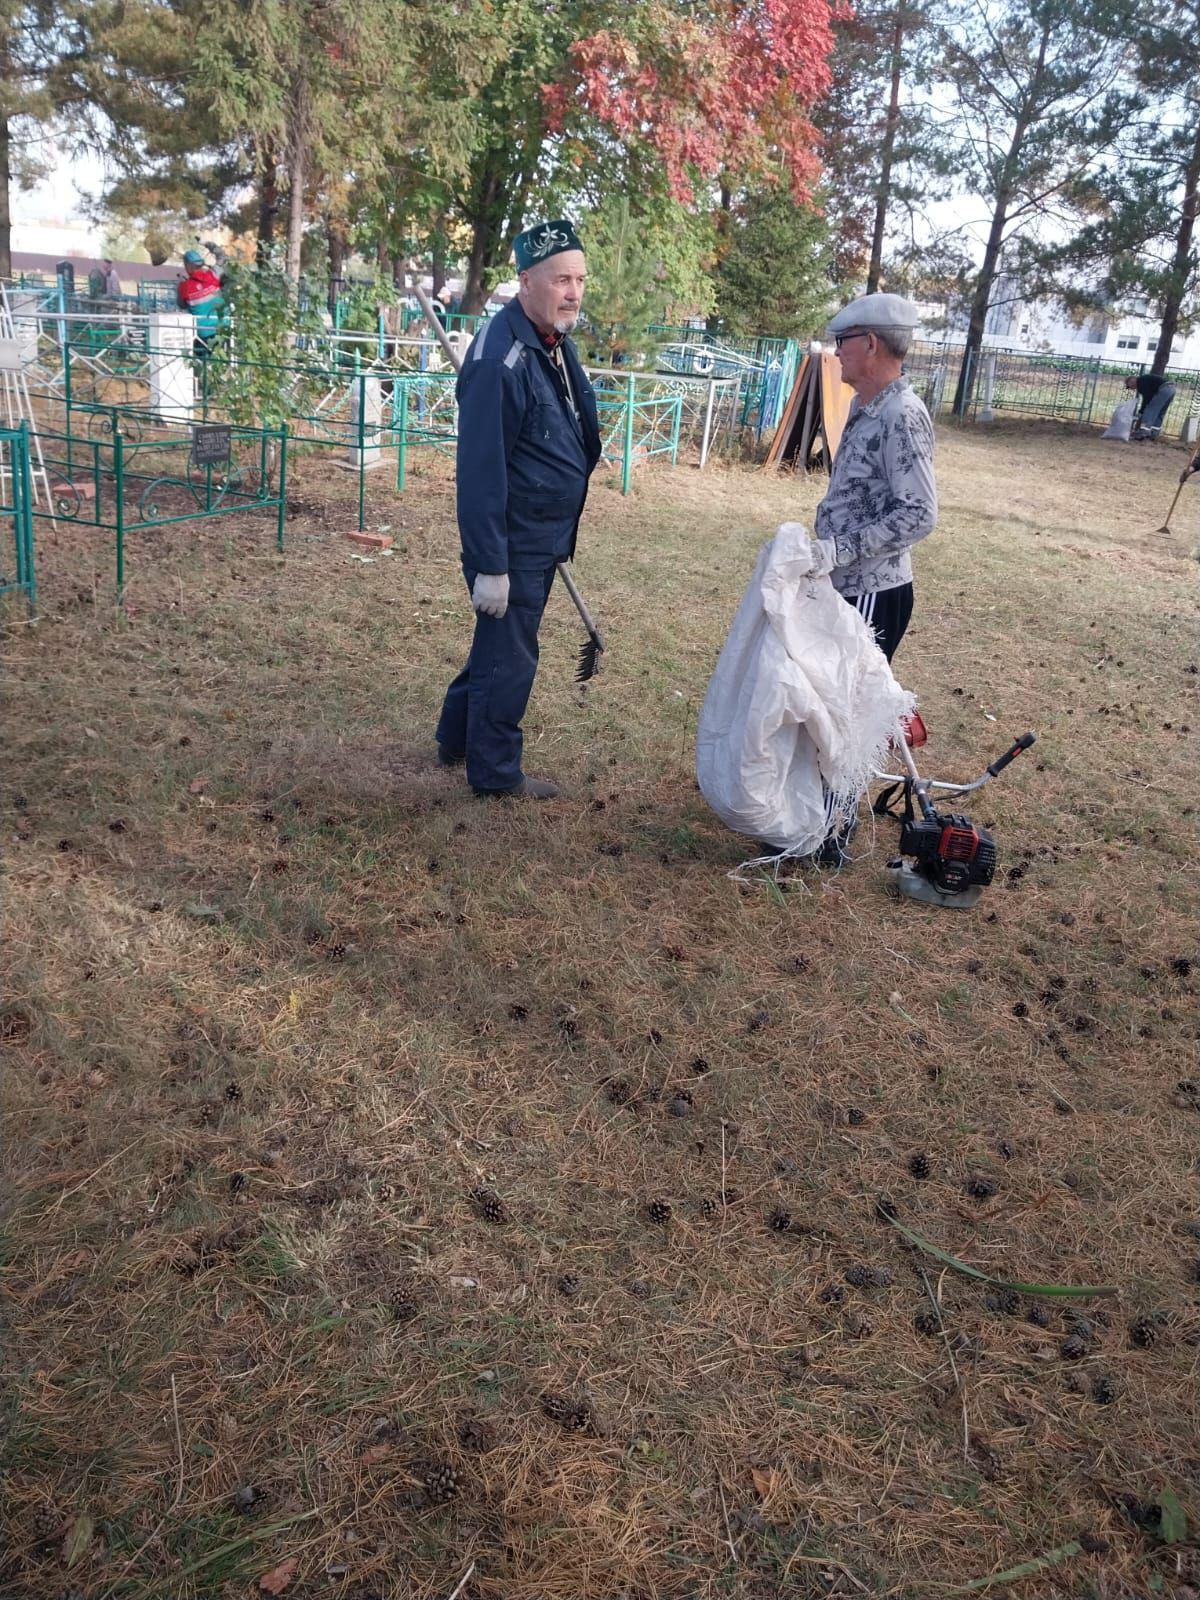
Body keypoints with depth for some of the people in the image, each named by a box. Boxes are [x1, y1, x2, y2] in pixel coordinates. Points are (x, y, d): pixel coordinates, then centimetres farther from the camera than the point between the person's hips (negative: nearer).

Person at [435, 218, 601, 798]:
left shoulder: (555, 342, 7)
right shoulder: (501, 359, -23)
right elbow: (481, 471, -25)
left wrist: (559, 535, 19)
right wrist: (488, 566, -25)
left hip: (543, 538, 10)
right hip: (513, 544, -10)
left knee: (501, 642, 22)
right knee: (509, 656, 4)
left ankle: (456, 738, 40)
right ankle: (495, 772, 21)